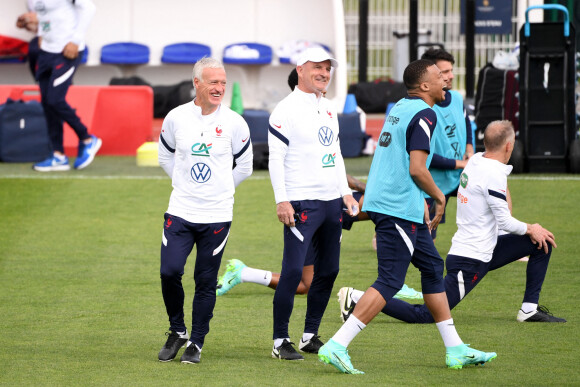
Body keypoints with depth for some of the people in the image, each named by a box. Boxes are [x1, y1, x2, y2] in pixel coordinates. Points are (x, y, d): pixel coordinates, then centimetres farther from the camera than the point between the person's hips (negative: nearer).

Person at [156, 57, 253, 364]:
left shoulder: (234, 123, -3)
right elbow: (165, 156, 18)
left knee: (206, 282, 3)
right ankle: (177, 331, 11)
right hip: (180, 212, 1)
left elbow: (244, 166, 10)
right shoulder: (176, 118, -1)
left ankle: (196, 343, 16)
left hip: (217, 215, -1)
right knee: (170, 271, -11)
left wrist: (219, 190, 11)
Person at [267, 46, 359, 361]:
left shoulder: (328, 109, 16)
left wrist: (345, 192, 18)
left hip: (331, 203, 8)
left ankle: (310, 336, 18)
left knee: (328, 271, 9)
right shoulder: (286, 110, -8)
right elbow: (276, 158, -11)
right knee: (293, 271, -11)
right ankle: (280, 342, -7)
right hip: (302, 203, -8)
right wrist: (281, 201, -17)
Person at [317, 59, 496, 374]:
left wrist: (420, 201, 24)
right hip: (399, 209, -10)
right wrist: (439, 197, -3)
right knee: (389, 282, -10)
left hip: (384, 203, 10)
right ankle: (336, 346, -15)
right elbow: (416, 169, -19)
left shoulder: (399, 108, 16)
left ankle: (455, 349, 21)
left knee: (432, 267, 16)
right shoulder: (423, 114, -13)